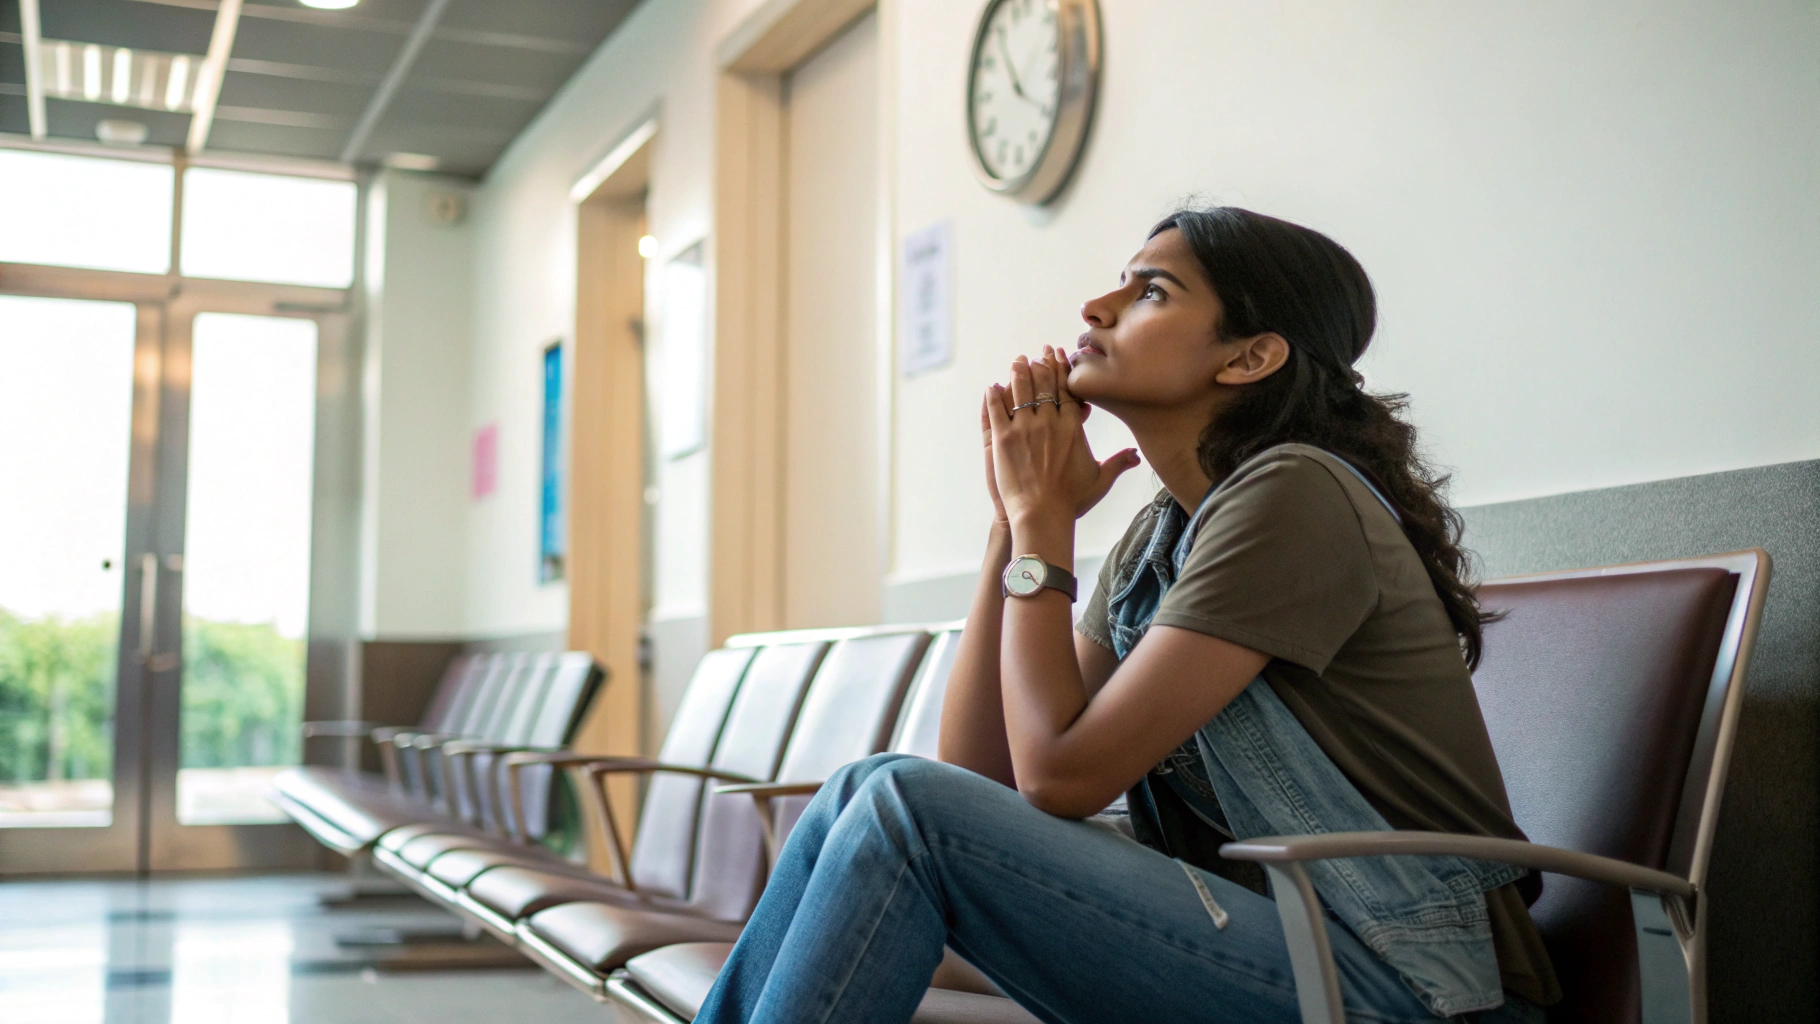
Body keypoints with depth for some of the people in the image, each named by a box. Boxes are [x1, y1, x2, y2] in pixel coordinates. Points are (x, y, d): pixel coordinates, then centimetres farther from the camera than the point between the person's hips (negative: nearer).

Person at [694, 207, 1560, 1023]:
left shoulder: (1294, 495, -15)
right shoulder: (1161, 535, 12)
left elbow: (1060, 772, -18)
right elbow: (979, 772, 6)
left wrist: (1042, 514, -7)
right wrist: (1018, 518, 1)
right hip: (1263, 928, 8)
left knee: (907, 812, -18)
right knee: (868, 792, -3)